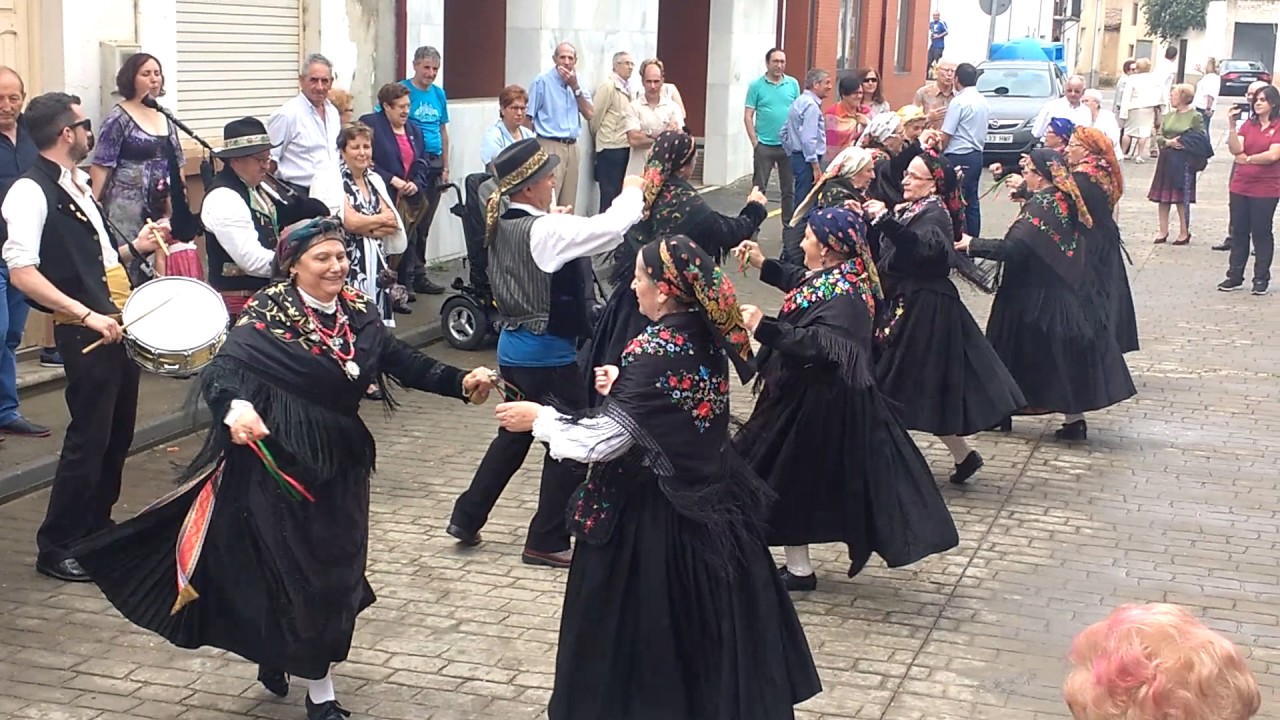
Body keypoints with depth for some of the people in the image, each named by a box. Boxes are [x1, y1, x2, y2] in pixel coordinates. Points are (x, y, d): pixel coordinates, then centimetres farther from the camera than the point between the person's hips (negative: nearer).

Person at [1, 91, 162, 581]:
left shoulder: (77, 184, 14)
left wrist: (133, 248, 10)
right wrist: (87, 316, -27)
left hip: (119, 324, 9)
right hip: (84, 333, -9)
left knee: (118, 434, 16)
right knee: (89, 439, -4)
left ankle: (97, 528, 31)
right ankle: (56, 548, 9)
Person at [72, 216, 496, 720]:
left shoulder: (357, 311, 3)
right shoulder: (268, 317, -14)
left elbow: (401, 361, 1)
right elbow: (225, 367, -24)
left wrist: (459, 382, -13)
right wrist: (236, 406, -46)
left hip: (342, 462, 7)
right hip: (284, 462, -6)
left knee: (338, 568, 15)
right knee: (300, 572, 1)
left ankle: (276, 655, 40)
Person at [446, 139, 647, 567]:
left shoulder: (502, 226, 5)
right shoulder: (544, 230, -21)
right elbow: (609, 228, -25)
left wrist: (554, 218, 2)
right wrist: (632, 193, -8)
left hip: (514, 346, 9)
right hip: (548, 354, -9)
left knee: (515, 433, 23)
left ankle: (467, 517, 29)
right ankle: (546, 541, 12)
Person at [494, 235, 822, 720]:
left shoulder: (653, 354, -25)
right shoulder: (707, 339, -1)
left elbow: (604, 441, -24)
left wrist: (539, 419, -12)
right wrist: (623, 387, 6)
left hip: (650, 512, -8)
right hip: (707, 502, 8)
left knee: (646, 632, 7)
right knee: (706, 619, 20)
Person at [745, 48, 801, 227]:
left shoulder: (793, 84, 5)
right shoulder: (756, 85, -2)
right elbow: (748, 116, -2)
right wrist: (755, 142, -8)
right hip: (764, 145, -2)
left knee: (789, 189, 8)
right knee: (759, 188, 3)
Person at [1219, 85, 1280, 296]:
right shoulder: (1248, 125, 9)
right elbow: (1236, 150, -3)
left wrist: (1247, 159, -7)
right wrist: (1232, 124, -12)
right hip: (1240, 187, 5)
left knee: (1262, 233, 3)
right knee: (1239, 232, 10)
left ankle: (1261, 278, 11)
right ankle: (1235, 275, 18)